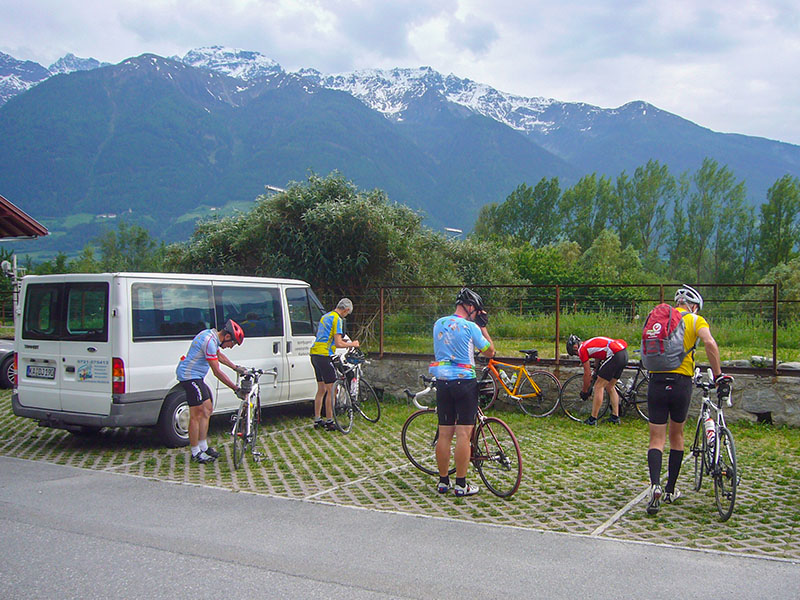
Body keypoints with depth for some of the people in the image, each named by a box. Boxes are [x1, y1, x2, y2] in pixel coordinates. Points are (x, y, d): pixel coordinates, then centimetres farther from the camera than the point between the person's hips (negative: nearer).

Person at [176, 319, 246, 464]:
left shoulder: (211, 335, 7)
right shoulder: (210, 342, -24)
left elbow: (219, 355, 27)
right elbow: (217, 372, -23)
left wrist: (236, 368, 29)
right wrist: (235, 388, -18)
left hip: (195, 377, 11)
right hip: (190, 376, -11)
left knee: (207, 409, 13)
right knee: (196, 415, -6)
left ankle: (203, 447, 20)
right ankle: (196, 453, 2)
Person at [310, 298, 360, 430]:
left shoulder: (325, 316, 18)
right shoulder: (337, 319, -11)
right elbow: (338, 344, -16)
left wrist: (342, 340, 29)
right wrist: (352, 344, -1)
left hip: (315, 354, 9)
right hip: (324, 356, -9)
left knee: (321, 389, 16)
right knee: (331, 390, -3)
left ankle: (317, 419, 20)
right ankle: (329, 421, 0)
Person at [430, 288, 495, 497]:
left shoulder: (438, 324, 8)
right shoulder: (470, 327, -9)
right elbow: (490, 352, 0)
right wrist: (483, 326, 9)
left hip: (442, 382, 6)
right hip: (464, 381, -6)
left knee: (444, 434, 10)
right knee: (463, 434, -2)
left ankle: (443, 481, 17)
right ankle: (461, 485, 1)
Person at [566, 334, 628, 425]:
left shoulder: (582, 349, 2)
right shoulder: (589, 344, 27)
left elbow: (587, 374, 5)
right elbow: (598, 360, 38)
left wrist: (584, 391, 16)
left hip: (615, 355, -9)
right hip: (625, 354, 9)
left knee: (599, 387, -1)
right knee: (610, 387, 20)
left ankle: (593, 419, 2)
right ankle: (615, 417, 21)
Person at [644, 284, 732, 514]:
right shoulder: (695, 320, 3)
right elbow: (710, 343, -15)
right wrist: (719, 375, -10)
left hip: (656, 382, 1)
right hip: (681, 383, -1)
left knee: (657, 438, 4)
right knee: (677, 435, 18)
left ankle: (655, 485, -19)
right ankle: (671, 490, 24)